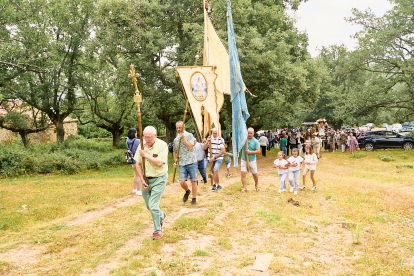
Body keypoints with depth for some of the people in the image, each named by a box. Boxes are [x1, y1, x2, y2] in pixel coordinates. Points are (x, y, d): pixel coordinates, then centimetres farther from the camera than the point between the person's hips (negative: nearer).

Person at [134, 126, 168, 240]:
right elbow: (138, 164, 4)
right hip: (145, 179, 6)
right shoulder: (142, 146, 0)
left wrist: (146, 155, -22)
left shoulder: (162, 145, -16)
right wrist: (142, 180, -4)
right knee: (148, 205, 15)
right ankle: (161, 215, 46)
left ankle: (157, 230, 13)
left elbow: (159, 163, -27)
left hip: (159, 179, -6)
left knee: (153, 206, -8)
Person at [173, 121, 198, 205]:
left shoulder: (189, 135, 0)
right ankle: (187, 191, 25)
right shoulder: (176, 139, 14)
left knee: (193, 181, 2)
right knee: (182, 181, -7)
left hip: (192, 162, -3)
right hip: (182, 164, 3)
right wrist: (175, 161, 12)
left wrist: (183, 138, -13)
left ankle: (194, 198, 17)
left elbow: (190, 147, -13)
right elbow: (175, 151, 25)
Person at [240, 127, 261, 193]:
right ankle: (245, 188, 1)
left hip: (252, 160, -1)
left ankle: (256, 185, 37)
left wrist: (250, 152, -20)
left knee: (255, 174, 12)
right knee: (243, 174, -7)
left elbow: (258, 151, -9)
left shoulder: (255, 141, -5)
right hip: (244, 160, 1)